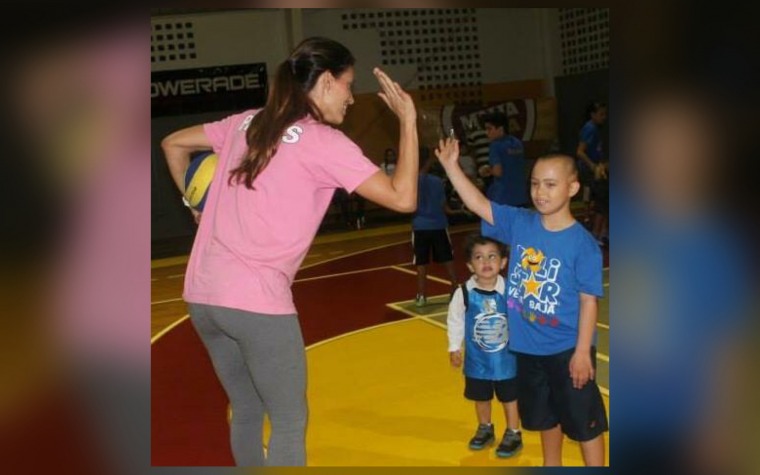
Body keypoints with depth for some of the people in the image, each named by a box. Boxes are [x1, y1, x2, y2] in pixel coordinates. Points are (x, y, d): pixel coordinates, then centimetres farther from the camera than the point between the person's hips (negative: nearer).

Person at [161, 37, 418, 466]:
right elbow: (403, 198, -11)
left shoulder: (247, 122, 12)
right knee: (290, 421, 8)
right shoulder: (325, 142, -7)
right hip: (257, 300, -7)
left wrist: (196, 204, 31)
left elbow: (173, 144, 23)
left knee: (247, 412, 22)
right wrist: (409, 120, -3)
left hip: (203, 294, 7)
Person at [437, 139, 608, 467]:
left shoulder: (582, 243, -16)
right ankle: (552, 465, 44)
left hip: (567, 349, -5)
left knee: (584, 421, 8)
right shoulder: (519, 223, -3)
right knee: (544, 416, 24)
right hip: (529, 346, 5)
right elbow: (478, 205, -4)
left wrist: (582, 351, -15)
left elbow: (589, 301, -14)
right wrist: (451, 166, -14)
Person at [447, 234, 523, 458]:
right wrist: (454, 348, 1)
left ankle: (513, 434, 34)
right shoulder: (464, 293, -18)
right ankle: (484, 428, 44)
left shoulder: (509, 291, -20)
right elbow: (455, 321, -4)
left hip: (506, 357, -1)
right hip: (477, 358, 2)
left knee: (509, 397, 14)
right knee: (481, 397, 21)